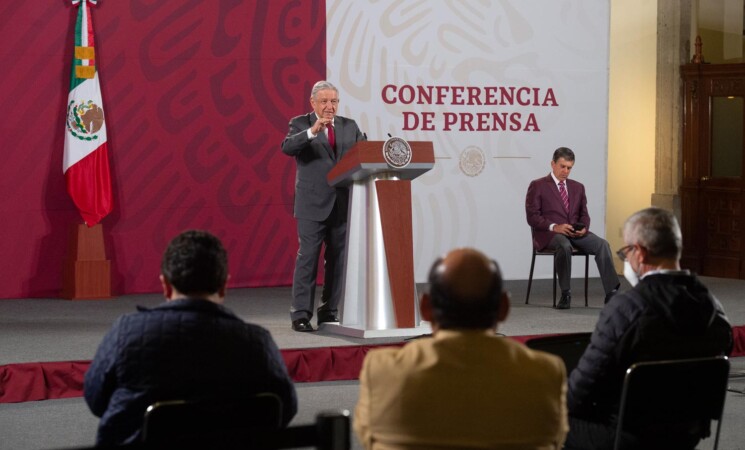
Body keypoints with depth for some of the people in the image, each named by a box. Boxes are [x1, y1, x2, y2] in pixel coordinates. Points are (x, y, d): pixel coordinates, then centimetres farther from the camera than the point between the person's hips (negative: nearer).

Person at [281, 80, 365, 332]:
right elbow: (287, 148, -17)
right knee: (307, 258, -4)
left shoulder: (349, 126, 12)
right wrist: (313, 131, -30)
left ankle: (329, 312, 16)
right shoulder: (300, 124, 1)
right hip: (313, 204, -4)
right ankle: (301, 314, -2)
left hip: (342, 203, 4)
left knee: (338, 259, 8)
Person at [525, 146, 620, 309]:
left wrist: (584, 228, -7)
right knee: (564, 245, -39)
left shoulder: (578, 187, 21)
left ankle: (612, 292, -30)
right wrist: (554, 227, -20)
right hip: (549, 234, -5)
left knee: (602, 244, -24)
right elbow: (532, 217, -4)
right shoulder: (537, 186, 5)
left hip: (576, 233, 5)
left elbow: (584, 214, 19)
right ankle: (565, 294, -29)